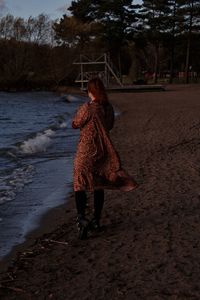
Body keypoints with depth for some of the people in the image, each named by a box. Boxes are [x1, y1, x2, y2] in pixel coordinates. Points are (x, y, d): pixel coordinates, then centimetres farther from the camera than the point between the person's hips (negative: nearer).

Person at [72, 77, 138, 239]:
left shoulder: (87, 108, -18)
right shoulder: (109, 108, 1)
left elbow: (75, 124, -5)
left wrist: (79, 113, 11)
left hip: (86, 150, -6)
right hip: (103, 150, 6)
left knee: (80, 184, -1)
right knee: (99, 185, 14)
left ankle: (81, 219, -18)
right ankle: (96, 221, 23)